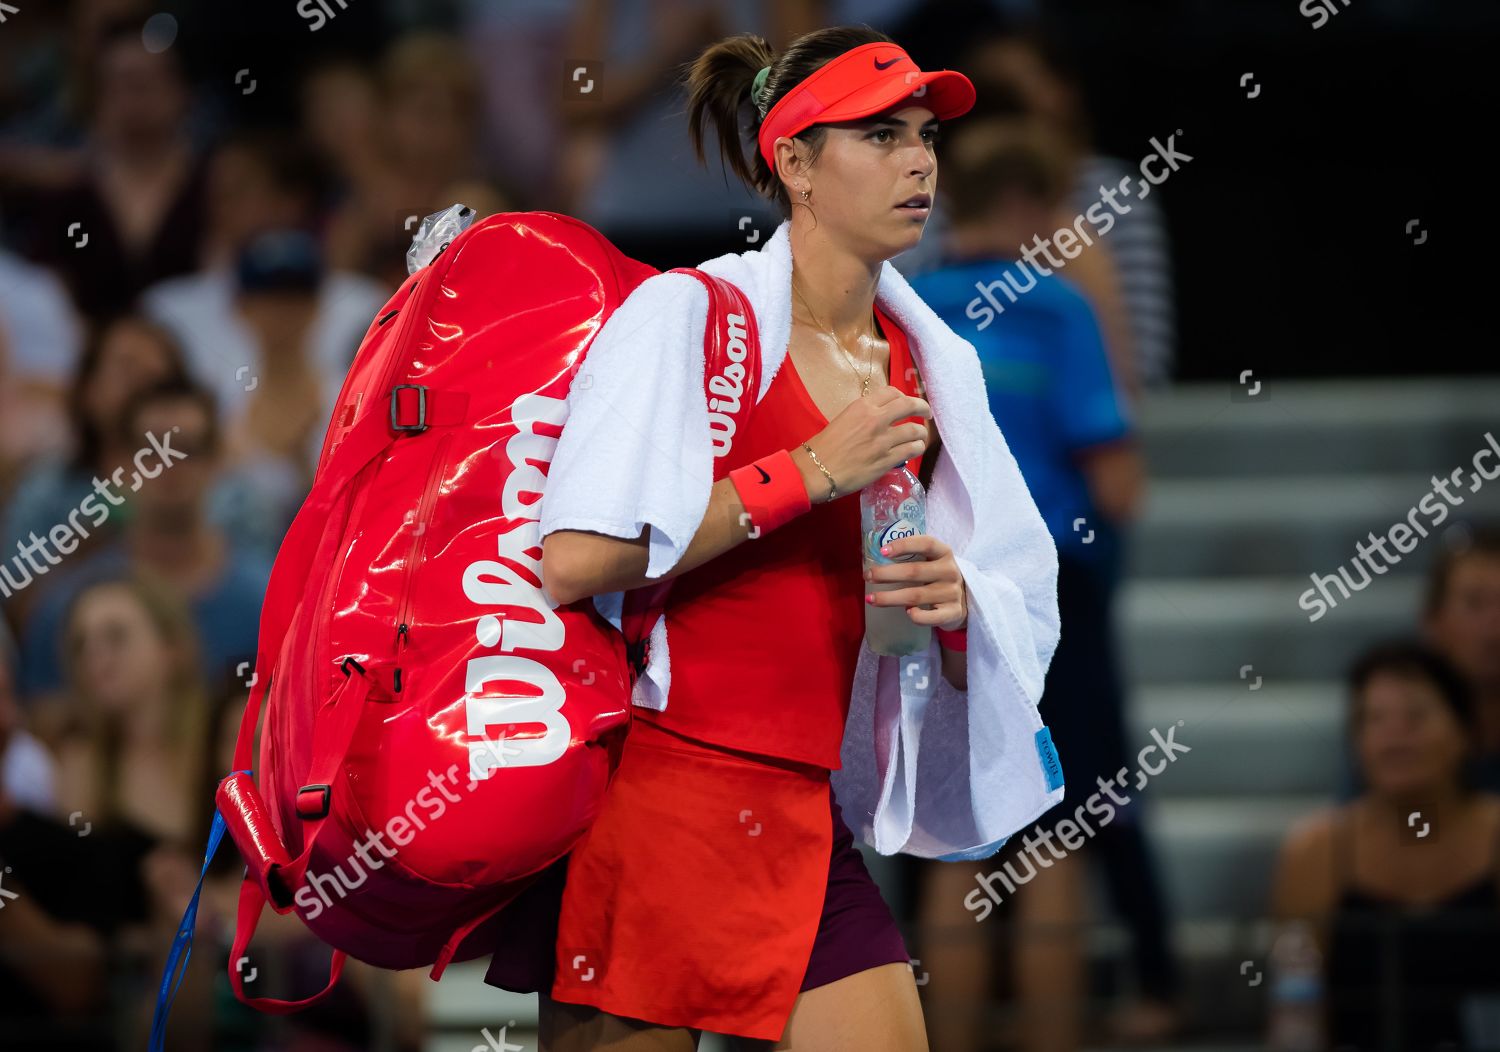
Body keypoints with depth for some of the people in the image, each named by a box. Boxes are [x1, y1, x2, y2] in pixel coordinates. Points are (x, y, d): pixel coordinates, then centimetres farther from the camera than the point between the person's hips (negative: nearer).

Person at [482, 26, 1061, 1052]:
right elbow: (571, 560, -18)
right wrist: (809, 474, -15)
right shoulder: (688, 314, -6)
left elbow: (1019, 614, 18)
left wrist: (953, 607, -6)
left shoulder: (929, 367, 12)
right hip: (652, 804, -6)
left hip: (805, 832, 6)